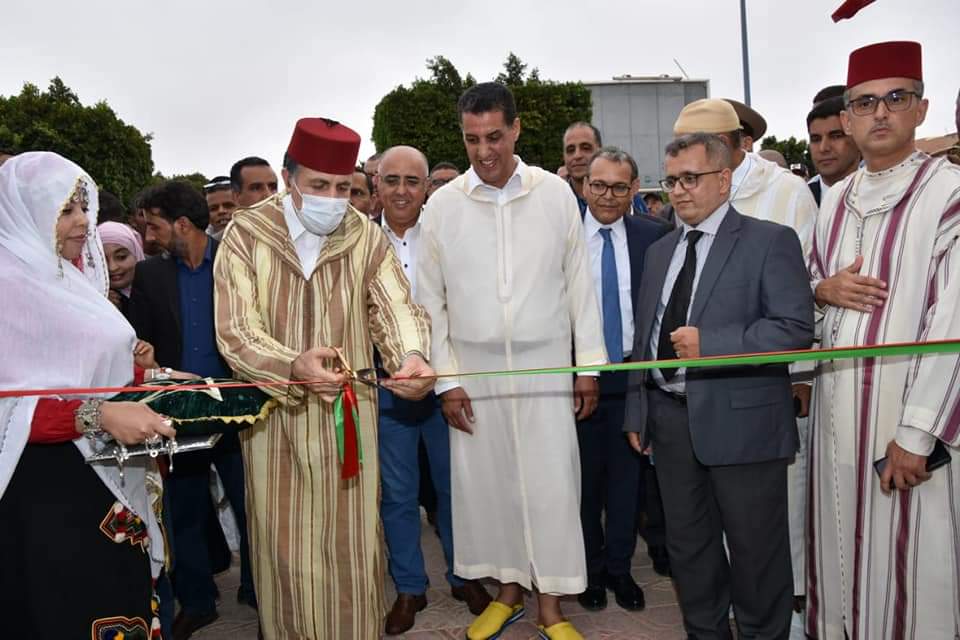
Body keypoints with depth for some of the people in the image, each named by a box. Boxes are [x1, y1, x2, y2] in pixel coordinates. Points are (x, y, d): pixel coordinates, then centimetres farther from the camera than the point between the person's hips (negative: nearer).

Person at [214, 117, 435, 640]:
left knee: (352, 545, 9)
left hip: (349, 411, 1)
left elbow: (397, 308, -9)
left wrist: (413, 355, -33)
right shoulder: (246, 235, -7)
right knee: (286, 548, 11)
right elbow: (236, 332, -14)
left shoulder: (366, 237, -2)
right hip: (274, 413, -1)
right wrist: (294, 366, -34)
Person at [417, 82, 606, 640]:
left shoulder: (556, 193, -1)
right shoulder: (442, 206, 0)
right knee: (485, 484, 9)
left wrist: (589, 365, 1)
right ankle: (508, 592, 29)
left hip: (545, 368, -1)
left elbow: (579, 283, 3)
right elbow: (430, 301, 3)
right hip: (474, 372, 1)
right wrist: (446, 379, -1)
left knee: (552, 486, 2)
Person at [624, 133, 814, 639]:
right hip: (670, 420, 6)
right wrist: (637, 411, 11)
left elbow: (796, 328, -15)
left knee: (756, 550, 9)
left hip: (740, 420, -6)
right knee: (687, 545, 18)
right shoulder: (659, 251, 14)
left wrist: (708, 344, -21)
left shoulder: (770, 241, -5)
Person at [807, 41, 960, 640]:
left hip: (908, 407, -5)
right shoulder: (835, 198, 10)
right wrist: (824, 289, -5)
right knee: (845, 540, 15)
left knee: (909, 556, 4)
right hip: (838, 399, 5)